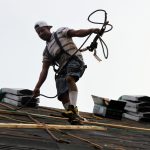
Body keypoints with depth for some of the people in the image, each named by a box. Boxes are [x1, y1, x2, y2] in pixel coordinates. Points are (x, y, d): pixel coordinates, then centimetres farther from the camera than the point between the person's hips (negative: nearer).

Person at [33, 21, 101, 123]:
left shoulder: (61, 32, 14)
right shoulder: (46, 51, 24)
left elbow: (77, 32, -1)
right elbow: (44, 71, 18)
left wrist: (91, 30, -21)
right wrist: (37, 87, 7)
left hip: (75, 61, -6)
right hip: (63, 68, 7)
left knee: (69, 78, -35)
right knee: (63, 96, -12)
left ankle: (73, 109, -45)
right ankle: (75, 116, -12)